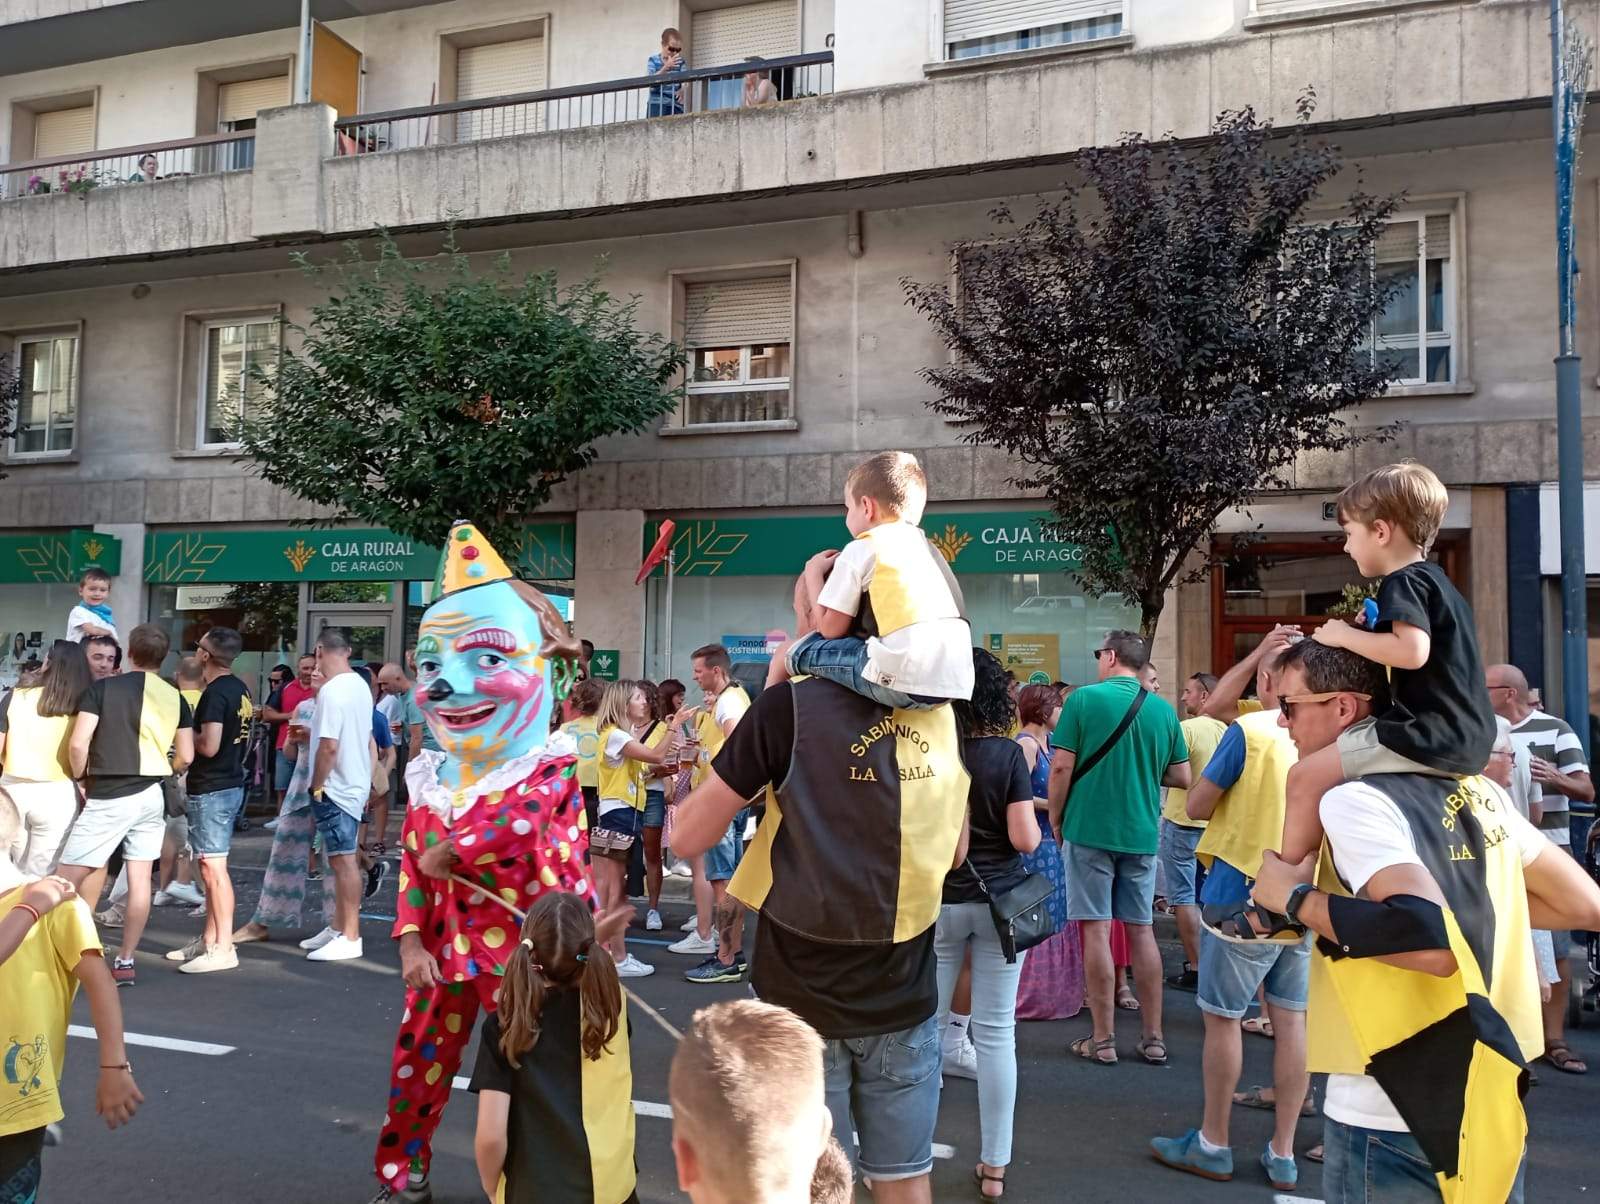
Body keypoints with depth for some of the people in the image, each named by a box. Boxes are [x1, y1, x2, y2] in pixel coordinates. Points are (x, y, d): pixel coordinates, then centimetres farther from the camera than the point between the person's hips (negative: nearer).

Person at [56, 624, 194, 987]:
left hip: (110, 796, -5)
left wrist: (81, 779, 4)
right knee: (140, 878, 7)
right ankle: (124, 961, 11)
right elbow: (186, 757, 4)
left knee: (67, 878, 3)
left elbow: (78, 744, -13)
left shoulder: (102, 688, -6)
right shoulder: (175, 698, 5)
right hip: (152, 795, 5)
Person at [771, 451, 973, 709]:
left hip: (902, 680, -8)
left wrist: (814, 573, 19)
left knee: (789, 652, 9)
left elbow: (830, 628, 3)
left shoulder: (861, 550, 3)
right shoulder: (930, 549, 24)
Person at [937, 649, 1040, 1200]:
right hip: (1000, 900, 1)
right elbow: (1025, 839, -10)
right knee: (996, 1032, 7)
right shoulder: (1009, 753, -7)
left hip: (938, 901, 0)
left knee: (927, 1027, 9)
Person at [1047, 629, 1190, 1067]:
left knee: (1096, 931, 2)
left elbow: (1062, 767, -11)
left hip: (1090, 830, -4)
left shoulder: (1084, 698, -9)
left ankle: (1103, 1040, 8)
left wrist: (1056, 821, 2)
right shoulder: (1164, 710, 3)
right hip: (1141, 834, 4)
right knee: (1141, 931, 12)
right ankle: (1153, 1038, 18)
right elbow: (1182, 777, 7)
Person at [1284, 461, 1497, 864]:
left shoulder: (1403, 582, -10)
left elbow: (1412, 651, -28)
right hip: (1467, 739, 11)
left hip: (1430, 735, -11)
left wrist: (1344, 635, -14)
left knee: (1306, 777, -15)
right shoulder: (1434, 578, 21)